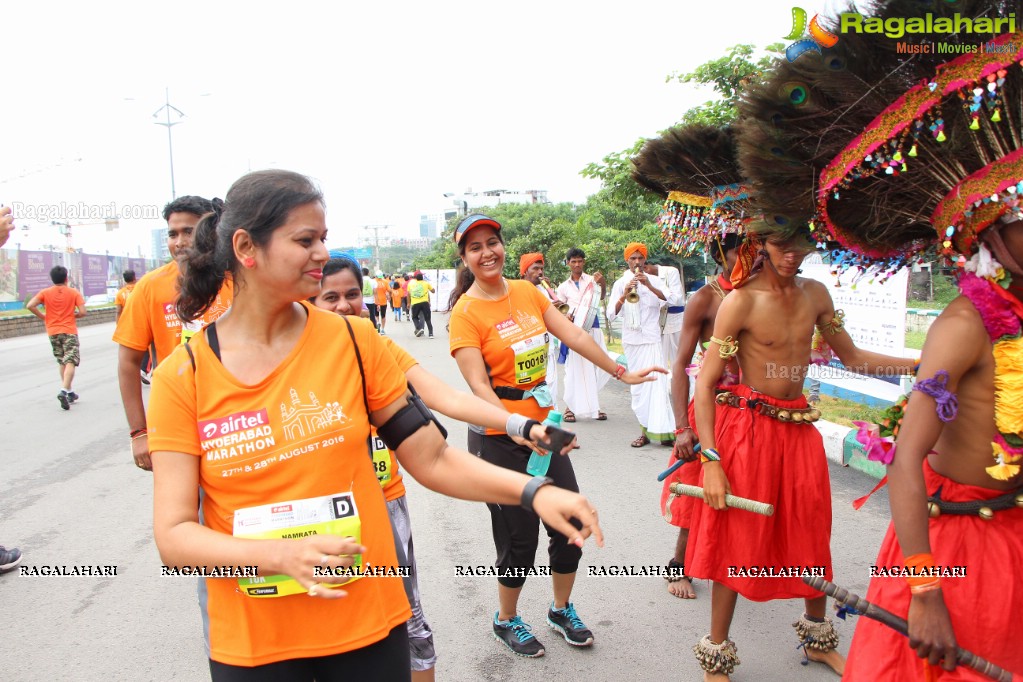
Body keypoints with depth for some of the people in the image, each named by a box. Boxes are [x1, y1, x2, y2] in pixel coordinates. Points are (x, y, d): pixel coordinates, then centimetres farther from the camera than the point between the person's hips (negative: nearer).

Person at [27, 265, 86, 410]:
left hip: (53, 332, 3)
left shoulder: (45, 292, 2)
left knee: (62, 362, 17)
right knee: (70, 362, -7)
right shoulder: (74, 292, -3)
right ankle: (64, 391, -26)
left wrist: (43, 317, 4)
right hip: (69, 331, -3)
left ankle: (69, 392, 22)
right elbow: (82, 312, -10)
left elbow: (30, 306, -10)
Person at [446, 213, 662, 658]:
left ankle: (561, 610, 38)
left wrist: (621, 372, 6)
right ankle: (506, 621, 33)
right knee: (520, 536, 6)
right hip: (499, 439, -6)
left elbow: (572, 335, 5)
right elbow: (478, 385, -22)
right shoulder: (465, 312, -14)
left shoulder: (527, 292, 4)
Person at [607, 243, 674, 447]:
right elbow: (611, 314, -3)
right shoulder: (620, 284, 7)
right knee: (637, 386, 5)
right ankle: (646, 431, 11)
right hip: (631, 341, 2)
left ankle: (663, 431, -9)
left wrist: (649, 285, -28)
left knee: (656, 383, -10)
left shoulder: (654, 280, 6)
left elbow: (667, 299, -14)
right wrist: (625, 295, -17)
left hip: (651, 339, -2)